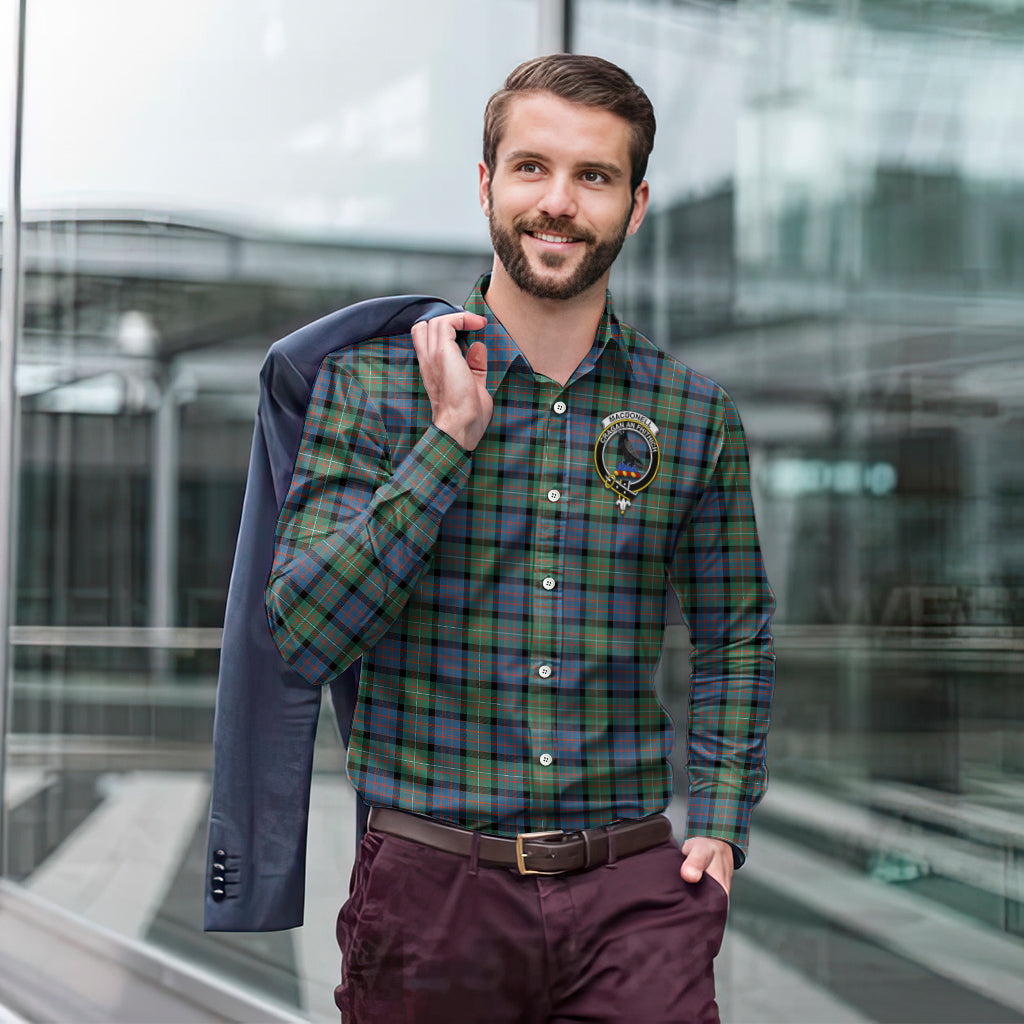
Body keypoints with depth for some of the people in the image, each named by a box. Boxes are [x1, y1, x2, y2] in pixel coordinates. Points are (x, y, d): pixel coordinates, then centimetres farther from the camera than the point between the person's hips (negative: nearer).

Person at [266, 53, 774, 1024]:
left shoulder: (696, 415, 4)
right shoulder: (371, 380, -2)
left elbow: (734, 637, 16)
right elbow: (300, 637, -11)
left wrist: (720, 825, 5)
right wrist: (452, 437, -15)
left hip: (634, 893, 1)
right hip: (430, 888, -1)